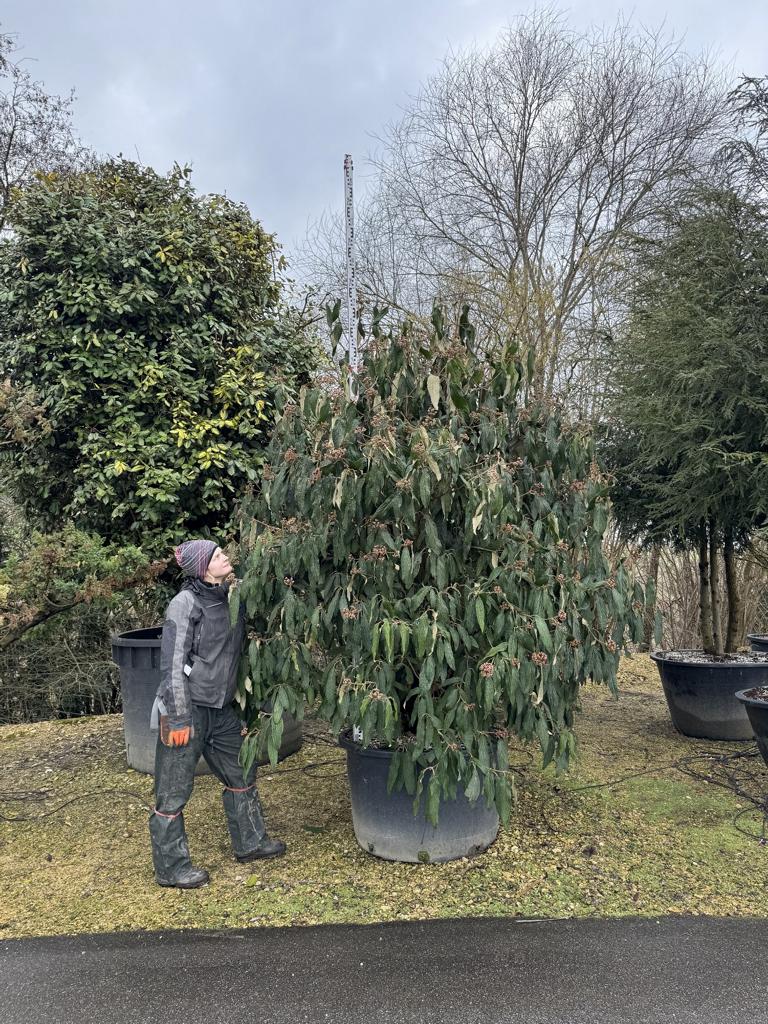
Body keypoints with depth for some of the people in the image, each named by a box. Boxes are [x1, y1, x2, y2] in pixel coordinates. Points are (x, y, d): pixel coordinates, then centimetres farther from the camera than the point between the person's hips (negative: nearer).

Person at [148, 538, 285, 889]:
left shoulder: (231, 600, 5)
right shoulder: (185, 603, -15)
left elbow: (234, 656, 14)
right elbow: (172, 663, -16)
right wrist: (178, 718, -18)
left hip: (220, 708, 8)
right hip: (187, 708, -7)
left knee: (241, 773, 17)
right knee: (174, 791, 5)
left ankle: (250, 842, 34)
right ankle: (171, 868, 20)